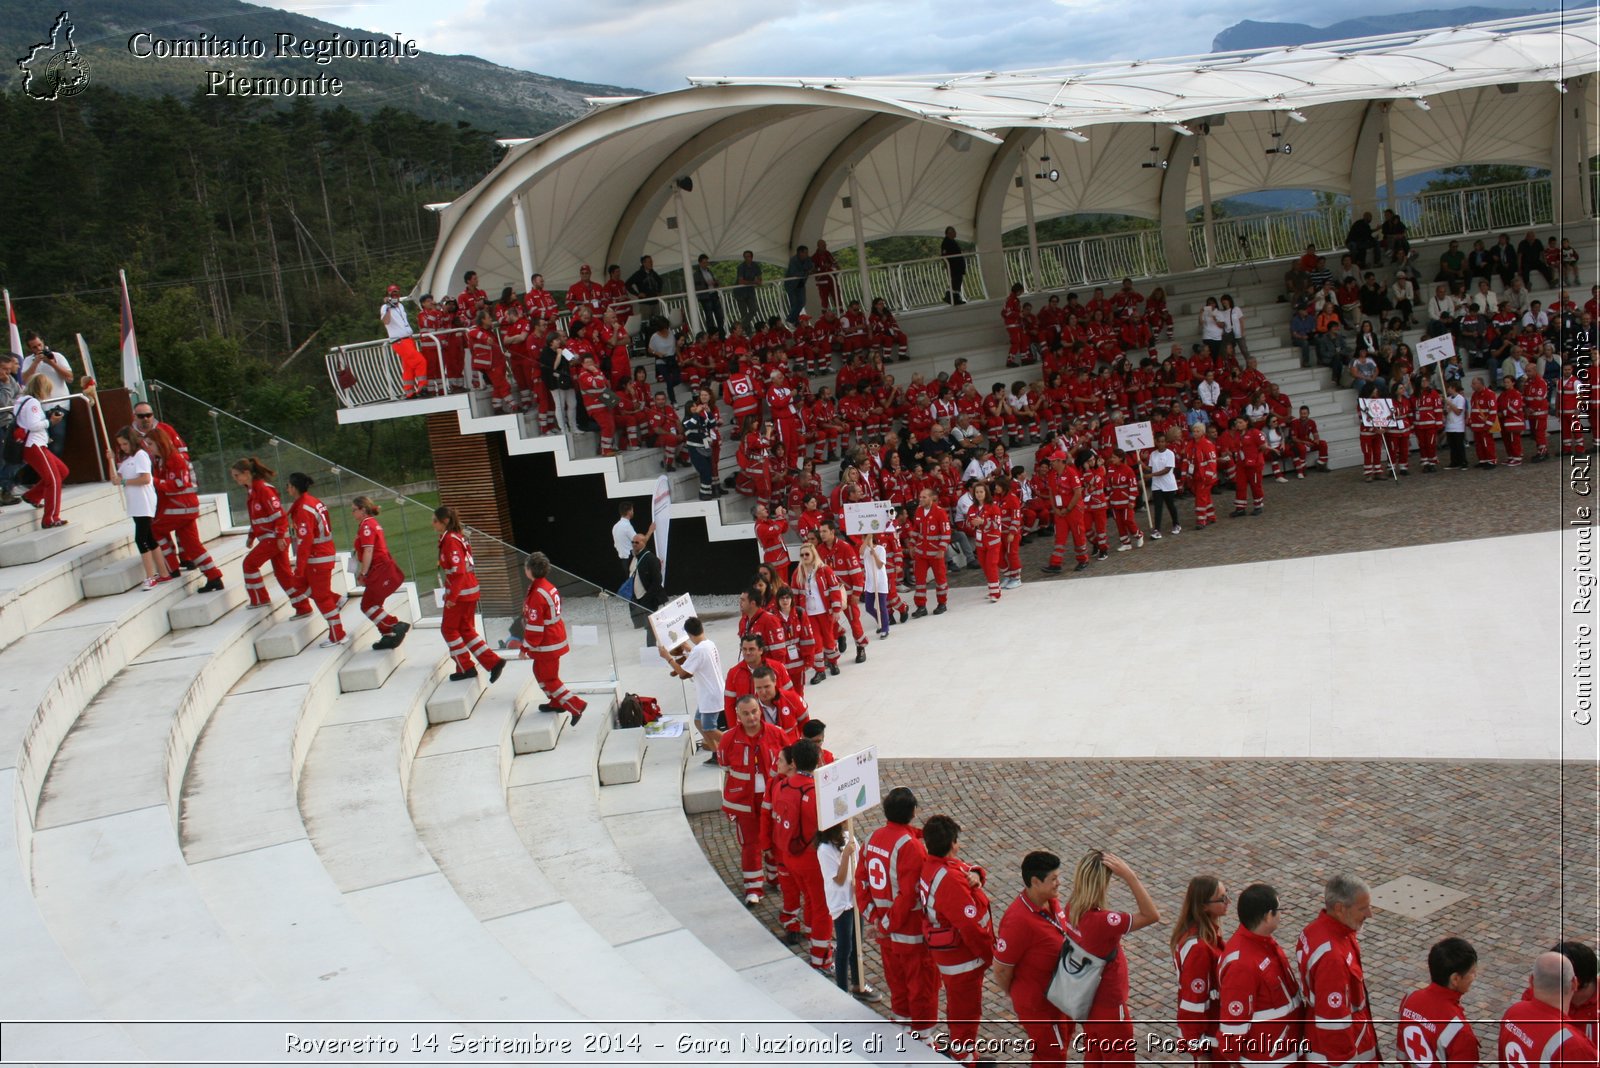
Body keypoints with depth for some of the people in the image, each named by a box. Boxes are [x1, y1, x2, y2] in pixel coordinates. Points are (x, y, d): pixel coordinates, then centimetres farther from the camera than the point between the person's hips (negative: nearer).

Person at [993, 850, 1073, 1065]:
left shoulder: (1051, 900, -9)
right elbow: (1001, 970, -25)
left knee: (1060, 1044, 27)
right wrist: (1014, 994, -6)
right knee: (1052, 1057, 10)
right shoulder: (1019, 920, -35)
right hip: (1038, 1004, -8)